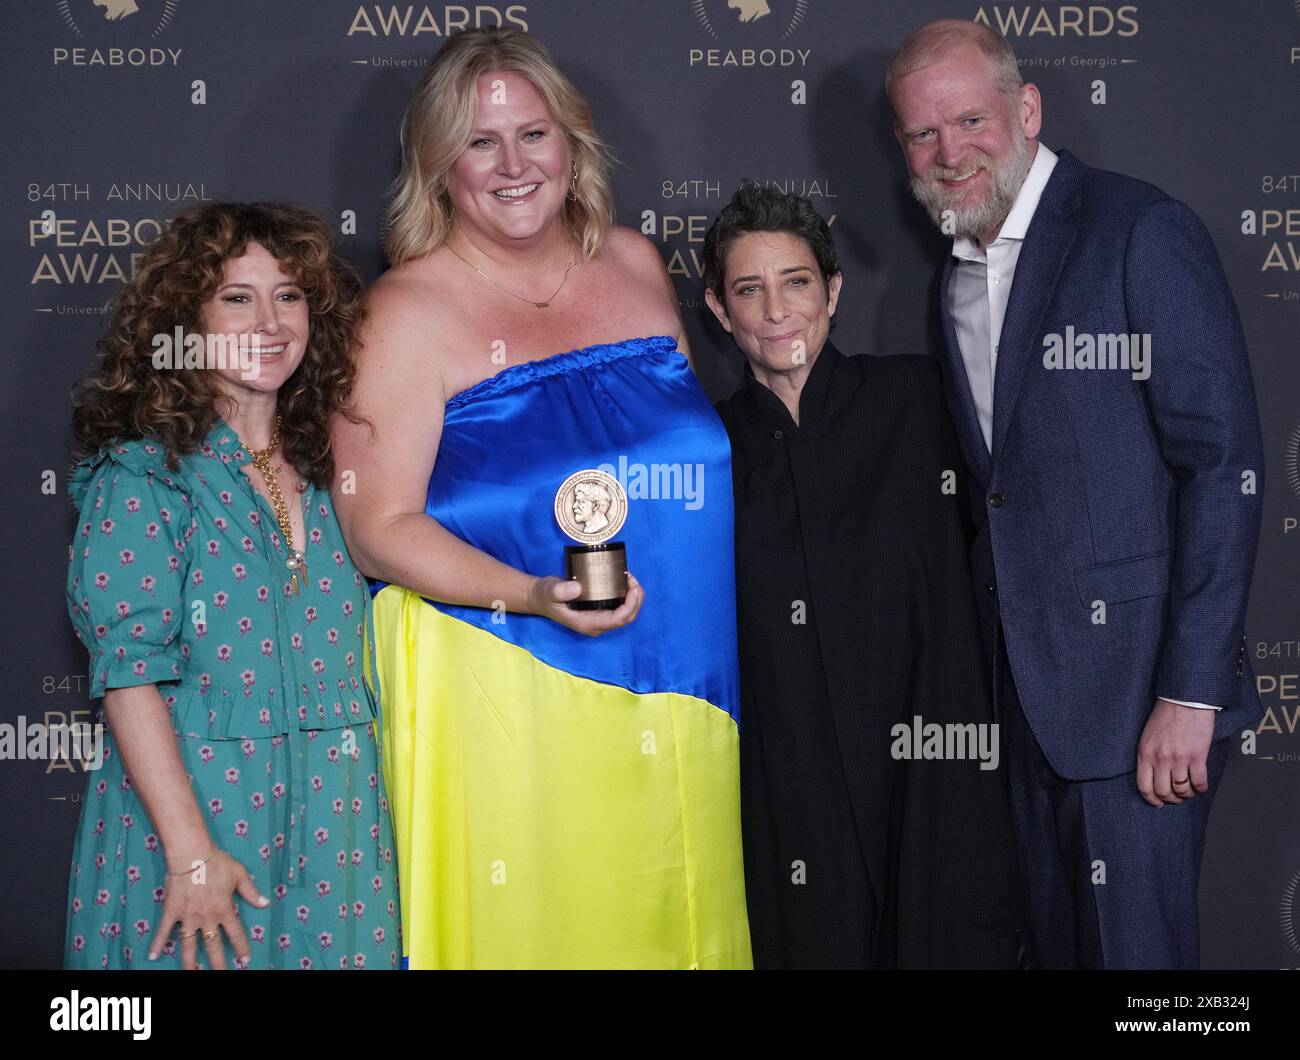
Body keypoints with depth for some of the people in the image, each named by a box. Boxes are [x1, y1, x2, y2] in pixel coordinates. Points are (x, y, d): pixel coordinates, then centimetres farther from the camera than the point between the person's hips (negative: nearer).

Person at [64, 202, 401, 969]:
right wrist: (190, 850, -20)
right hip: (197, 806, -5)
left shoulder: (324, 471, 9)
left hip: (336, 825, 5)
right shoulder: (144, 471, -8)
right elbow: (128, 665, -15)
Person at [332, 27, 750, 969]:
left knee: (669, 918, 12)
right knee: (529, 929, 2)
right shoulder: (407, 311, -8)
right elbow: (379, 528, -11)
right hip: (502, 700, -5)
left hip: (669, 689, 5)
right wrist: (533, 596, -24)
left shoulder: (635, 266, 8)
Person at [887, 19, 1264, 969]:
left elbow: (1224, 463, -14)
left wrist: (1191, 690, -18)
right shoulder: (956, 280, 14)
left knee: (1136, 944, -3)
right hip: (1028, 685, 7)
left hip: (1137, 677, -7)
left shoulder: (1143, 232, -9)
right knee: (1057, 940, 13)